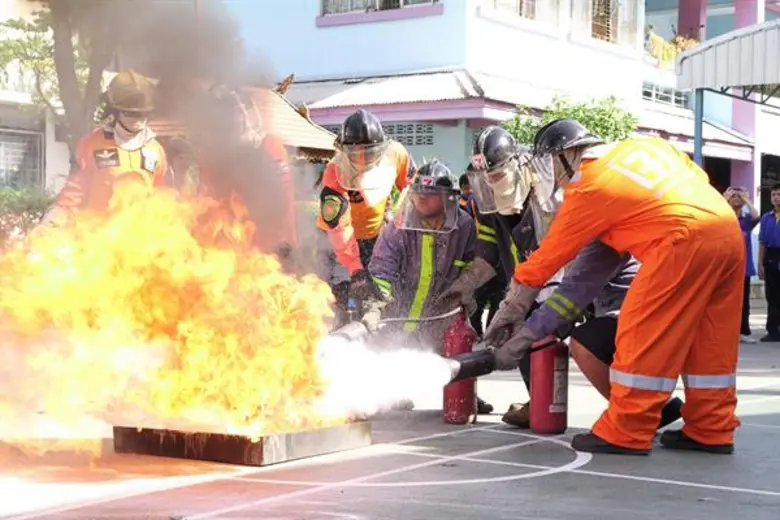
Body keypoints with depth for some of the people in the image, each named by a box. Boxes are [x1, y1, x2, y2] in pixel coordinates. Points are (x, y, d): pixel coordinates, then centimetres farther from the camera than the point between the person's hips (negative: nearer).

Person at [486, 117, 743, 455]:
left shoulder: (587, 190, 4)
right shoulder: (644, 145, 23)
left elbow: (547, 257, 10)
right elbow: (698, 178, 26)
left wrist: (509, 312, 18)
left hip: (685, 239, -8)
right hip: (729, 229, 8)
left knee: (642, 334, -1)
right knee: (710, 340, 15)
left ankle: (624, 434, 2)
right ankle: (711, 429, 21)